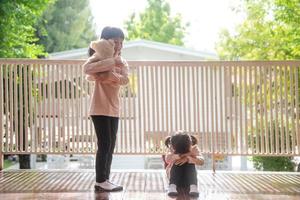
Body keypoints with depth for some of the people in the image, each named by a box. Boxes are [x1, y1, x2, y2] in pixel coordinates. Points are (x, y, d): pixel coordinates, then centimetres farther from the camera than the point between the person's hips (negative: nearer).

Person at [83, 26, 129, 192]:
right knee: (105, 144, -8)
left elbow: (125, 80, -8)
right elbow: (87, 68, -29)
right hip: (100, 108, -7)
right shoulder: (100, 56, -6)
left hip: (113, 109, 7)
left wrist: (109, 74, -24)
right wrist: (112, 62, -28)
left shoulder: (122, 62, 13)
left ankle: (105, 179, 16)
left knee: (111, 145, 9)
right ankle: (100, 181, -1)